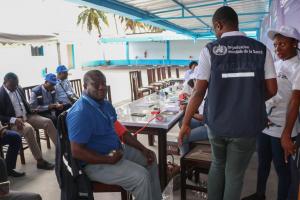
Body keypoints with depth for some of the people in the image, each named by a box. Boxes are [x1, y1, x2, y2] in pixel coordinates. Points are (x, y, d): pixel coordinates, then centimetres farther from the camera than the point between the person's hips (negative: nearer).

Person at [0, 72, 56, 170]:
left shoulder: (19, 89, 7)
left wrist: (31, 110, 3)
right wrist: (13, 120, -25)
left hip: (27, 116, 7)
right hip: (13, 122, -6)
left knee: (48, 122, -13)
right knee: (29, 129, -35)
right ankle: (40, 161, -28)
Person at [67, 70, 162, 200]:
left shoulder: (106, 104, 5)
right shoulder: (80, 113, -24)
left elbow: (120, 131, 9)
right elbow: (76, 151, -25)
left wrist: (143, 149, 1)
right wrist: (109, 160, -25)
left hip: (117, 150, 10)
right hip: (95, 163, -9)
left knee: (150, 159, 15)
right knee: (141, 176, -22)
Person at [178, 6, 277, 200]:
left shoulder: (210, 50, -8)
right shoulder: (261, 50, -2)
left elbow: (199, 92, -10)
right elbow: (272, 90, -1)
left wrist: (185, 123, -1)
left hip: (216, 122, 0)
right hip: (247, 125, 0)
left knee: (218, 165, 26)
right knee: (235, 174, 17)